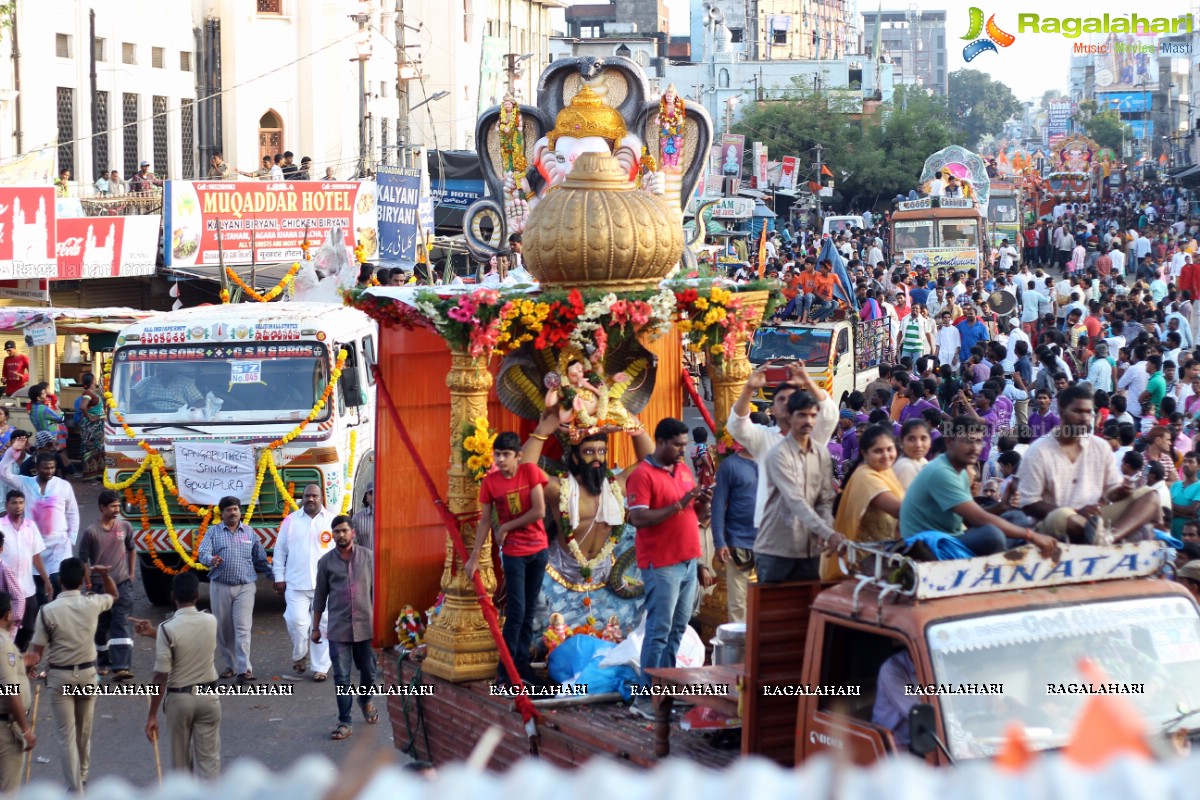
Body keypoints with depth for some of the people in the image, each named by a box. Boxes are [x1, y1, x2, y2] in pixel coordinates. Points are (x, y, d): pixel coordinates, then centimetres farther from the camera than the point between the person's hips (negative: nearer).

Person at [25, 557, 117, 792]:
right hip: (87, 673, 3)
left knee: (66, 735, 1)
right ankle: (81, 776, 40)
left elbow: (37, 650, -13)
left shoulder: (48, 611, -15)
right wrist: (105, 574, 5)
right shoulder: (92, 604, -8)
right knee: (84, 731, 21)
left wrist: (32, 660, 1)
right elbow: (113, 595, 16)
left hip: (60, 676, -3)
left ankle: (76, 790, -2)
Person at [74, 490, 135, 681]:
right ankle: (103, 663, 30)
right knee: (101, 626, 11)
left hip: (122, 585, 1)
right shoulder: (91, 532, -10)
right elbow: (82, 560, -5)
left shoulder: (125, 527, 0)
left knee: (121, 624, -9)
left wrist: (131, 573, 14)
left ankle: (120, 667, -18)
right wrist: (89, 582, -7)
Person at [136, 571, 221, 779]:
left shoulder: (168, 629, -17)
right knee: (209, 758, 5)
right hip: (208, 696, 3)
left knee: (181, 760, 14)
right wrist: (154, 633, 18)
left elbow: (160, 677, -17)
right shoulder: (211, 622, -3)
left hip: (179, 698, -3)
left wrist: (152, 715, -11)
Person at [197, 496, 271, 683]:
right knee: (223, 629, 6)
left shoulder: (249, 532, 11)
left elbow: (260, 559, 16)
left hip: (245, 587, 0)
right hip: (220, 586, 1)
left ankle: (244, 669, -14)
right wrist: (211, 560, -30)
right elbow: (202, 553, -8)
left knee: (243, 628, -9)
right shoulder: (214, 532, 6)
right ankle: (228, 665, 19)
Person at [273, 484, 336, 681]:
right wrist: (279, 577, 5)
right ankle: (300, 656, 18)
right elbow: (280, 550, 10)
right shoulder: (290, 521, 7)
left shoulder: (332, 520, 5)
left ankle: (321, 668, 7)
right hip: (296, 583, 0)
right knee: (296, 621, -8)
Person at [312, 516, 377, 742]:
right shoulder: (326, 561, 1)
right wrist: (315, 627, 8)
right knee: (342, 678, -1)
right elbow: (320, 596, 7)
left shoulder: (367, 557, 0)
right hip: (338, 628, 0)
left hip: (365, 625, 0)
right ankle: (345, 723, 6)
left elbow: (376, 589, 4)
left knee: (368, 671, 12)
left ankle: (365, 700, 43)